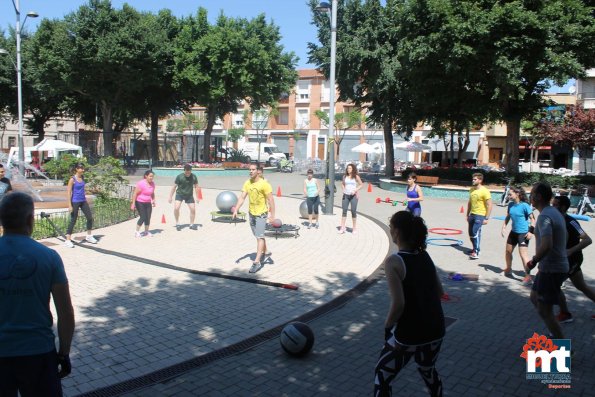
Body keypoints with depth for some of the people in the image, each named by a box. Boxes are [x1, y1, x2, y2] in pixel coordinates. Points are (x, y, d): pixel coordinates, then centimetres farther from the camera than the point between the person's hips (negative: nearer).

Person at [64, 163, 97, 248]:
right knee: (73, 221, -2)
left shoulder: (82, 177, 8)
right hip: (75, 202, -7)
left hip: (83, 201, 7)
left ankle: (89, 236, 22)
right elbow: (69, 192, -13)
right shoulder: (72, 179, -12)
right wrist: (70, 205, -18)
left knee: (90, 218, 6)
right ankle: (68, 240, 6)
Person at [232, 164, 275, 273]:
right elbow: (242, 197, 1)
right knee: (259, 235, 20)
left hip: (261, 213, -7)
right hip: (251, 213, 7)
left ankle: (257, 262, -13)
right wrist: (236, 210, -10)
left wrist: (272, 215, -19)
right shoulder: (247, 183, 2)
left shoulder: (264, 184, -16)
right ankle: (265, 252, 40)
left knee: (259, 236, -11)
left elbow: (271, 200, -16)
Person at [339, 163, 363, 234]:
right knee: (344, 210, 0)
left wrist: (355, 190, -12)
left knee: (353, 211, 0)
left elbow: (361, 184, 2)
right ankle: (342, 228, 2)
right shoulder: (345, 176, 7)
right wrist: (343, 189, 1)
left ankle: (354, 228, 12)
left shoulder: (356, 177, -2)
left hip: (353, 195, -3)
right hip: (345, 195, 3)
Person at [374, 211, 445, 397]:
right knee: (428, 371, 33)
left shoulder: (393, 261, -17)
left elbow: (398, 304, -22)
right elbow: (440, 292, 9)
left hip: (408, 334, -6)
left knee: (382, 376, 15)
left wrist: (387, 328, -7)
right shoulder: (425, 256, 3)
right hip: (435, 330, 6)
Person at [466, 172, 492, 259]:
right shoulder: (472, 189, 9)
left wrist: (486, 218, -17)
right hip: (472, 214, 8)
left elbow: (489, 205, -14)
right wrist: (467, 214, 18)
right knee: (471, 233, 13)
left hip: (480, 215, -8)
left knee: (476, 232, -14)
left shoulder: (484, 191, -13)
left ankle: (476, 253, -10)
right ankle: (475, 249, 30)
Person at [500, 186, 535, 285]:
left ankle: (528, 276, -8)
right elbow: (508, 217, 14)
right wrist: (503, 227, 6)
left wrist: (531, 232, -22)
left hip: (523, 233, -8)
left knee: (523, 254, -13)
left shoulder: (524, 205, -18)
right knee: (508, 251, 19)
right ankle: (508, 269, 41)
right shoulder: (510, 204, 2)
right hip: (513, 231, 8)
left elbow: (532, 219, -16)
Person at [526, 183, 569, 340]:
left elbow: (546, 245, -34)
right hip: (559, 265, 10)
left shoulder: (545, 216, -22)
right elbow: (564, 237, 24)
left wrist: (533, 262, -19)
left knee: (544, 311, -1)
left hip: (551, 270, -10)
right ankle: (557, 335, 30)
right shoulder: (555, 212, 10)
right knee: (535, 298, 23)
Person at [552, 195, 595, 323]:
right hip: (565, 259, 9)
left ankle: (565, 314, 7)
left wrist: (570, 251, -35)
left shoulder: (570, 222, -22)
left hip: (572, 259, -9)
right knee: (582, 287, 18)